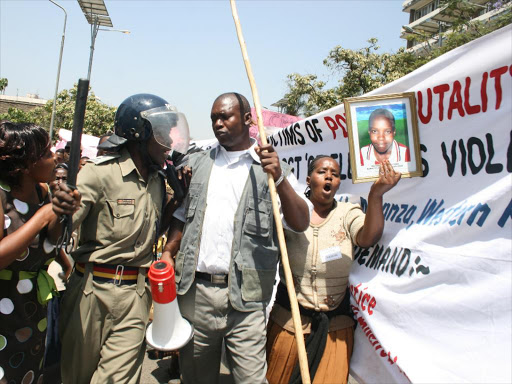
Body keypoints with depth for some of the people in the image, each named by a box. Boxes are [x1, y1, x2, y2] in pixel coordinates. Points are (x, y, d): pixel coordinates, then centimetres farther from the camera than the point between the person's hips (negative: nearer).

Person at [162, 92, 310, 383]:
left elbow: (301, 224, -7)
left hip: (245, 297, -3)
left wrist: (279, 178, -20)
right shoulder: (197, 164, 13)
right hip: (194, 291, 4)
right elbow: (182, 217, 16)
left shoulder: (274, 168, 2)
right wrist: (168, 253, 0)